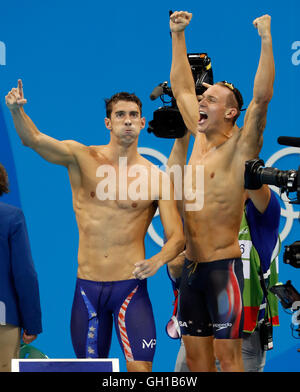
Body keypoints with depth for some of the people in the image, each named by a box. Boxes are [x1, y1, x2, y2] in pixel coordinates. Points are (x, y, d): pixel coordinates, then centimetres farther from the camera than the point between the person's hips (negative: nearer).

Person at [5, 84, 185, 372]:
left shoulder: (156, 178, -1)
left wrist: (158, 260, -21)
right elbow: (33, 139, -13)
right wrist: (16, 110, -33)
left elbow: (177, 236, 0)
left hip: (130, 287, -1)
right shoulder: (82, 158, 1)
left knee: (140, 368, -10)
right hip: (87, 287, 1)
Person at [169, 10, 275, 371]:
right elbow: (182, 88, 22)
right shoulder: (201, 139, 12)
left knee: (227, 356, -7)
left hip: (223, 266, -7)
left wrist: (266, 39, -22)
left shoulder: (240, 146, -7)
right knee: (195, 356, 9)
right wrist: (178, 36, 22)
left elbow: (262, 97, -21)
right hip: (191, 266, 7)